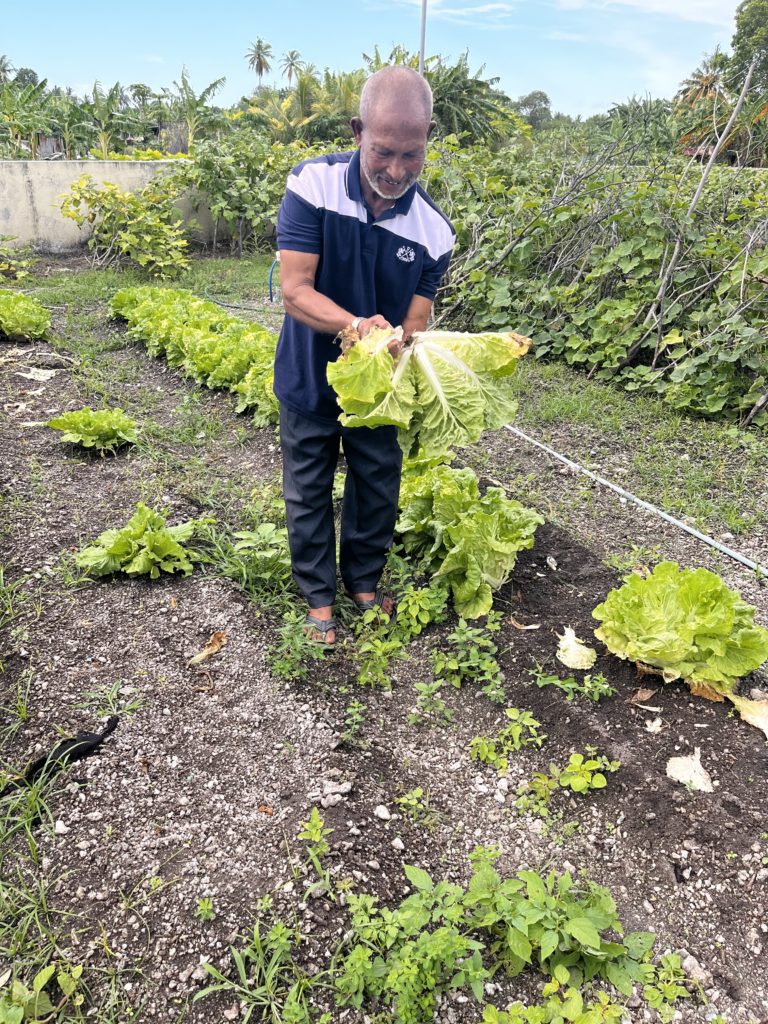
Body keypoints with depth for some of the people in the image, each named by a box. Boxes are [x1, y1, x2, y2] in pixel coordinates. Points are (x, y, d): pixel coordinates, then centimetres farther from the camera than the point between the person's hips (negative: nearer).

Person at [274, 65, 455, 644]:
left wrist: (400, 350, -39)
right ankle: (319, 595, 32)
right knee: (309, 493, 10)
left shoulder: (432, 230, -15)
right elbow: (295, 291, -25)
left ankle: (364, 582, 40)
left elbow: (415, 325, -15)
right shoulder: (314, 185, -20)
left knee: (378, 488, 15)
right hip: (311, 380, -1)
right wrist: (357, 324, -43)